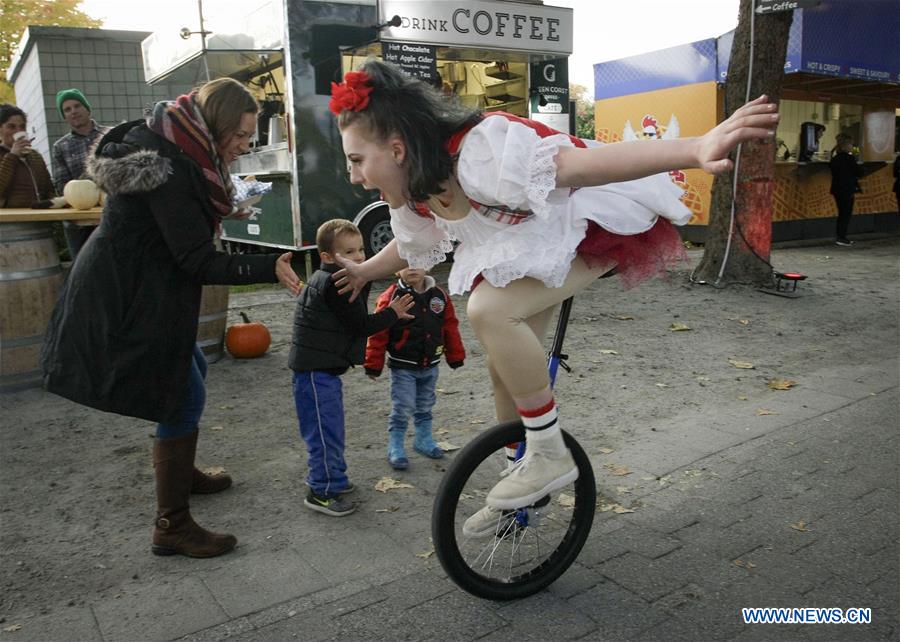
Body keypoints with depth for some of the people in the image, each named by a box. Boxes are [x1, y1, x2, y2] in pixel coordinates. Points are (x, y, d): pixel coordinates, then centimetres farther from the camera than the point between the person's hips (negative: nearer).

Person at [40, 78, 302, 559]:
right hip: (128, 300, -11)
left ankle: (180, 471, 43)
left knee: (191, 370, 23)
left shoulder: (172, 151, 5)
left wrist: (219, 211, 19)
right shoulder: (171, 170, -26)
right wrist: (269, 268, -28)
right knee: (186, 397, -5)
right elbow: (198, 261, -26)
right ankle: (172, 527, 6)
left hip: (127, 288, 11)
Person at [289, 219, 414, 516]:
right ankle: (321, 492, 9)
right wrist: (392, 313, -5)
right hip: (316, 369, -11)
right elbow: (361, 325, -18)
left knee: (330, 428, 21)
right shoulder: (334, 285, -19)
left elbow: (354, 321, 10)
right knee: (325, 430, -2)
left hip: (322, 366, 11)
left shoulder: (328, 279, 12)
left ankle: (331, 478, 36)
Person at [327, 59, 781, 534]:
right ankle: (528, 472, 32)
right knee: (504, 366, 8)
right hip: (534, 242, 9)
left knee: (489, 310, -31)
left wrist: (696, 149, -61)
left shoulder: (478, 154, -35)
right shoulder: (414, 195, -7)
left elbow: (582, 163, -48)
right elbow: (410, 245, 17)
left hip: (596, 223, -9)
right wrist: (362, 272, 33)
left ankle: (551, 455, -15)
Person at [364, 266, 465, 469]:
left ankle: (424, 441, 36)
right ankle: (395, 449, 13)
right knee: (402, 409, -1)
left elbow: (450, 327, 7)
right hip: (403, 367, -4)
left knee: (425, 407, 19)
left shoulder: (439, 295, -1)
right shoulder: (390, 298, -14)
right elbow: (378, 333, -12)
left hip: (430, 366, 5)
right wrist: (373, 366, -11)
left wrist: (455, 357, 10)